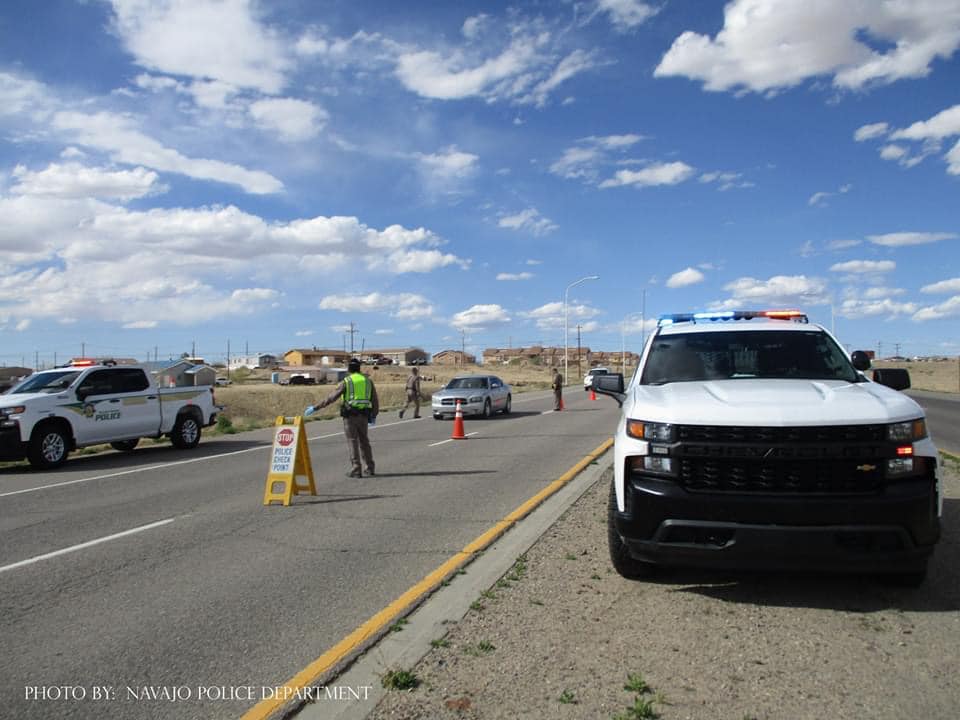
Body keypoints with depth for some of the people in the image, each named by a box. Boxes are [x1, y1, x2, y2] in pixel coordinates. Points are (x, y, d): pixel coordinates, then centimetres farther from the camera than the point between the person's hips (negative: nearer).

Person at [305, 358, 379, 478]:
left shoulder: (345, 382, -3)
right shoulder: (368, 381, 9)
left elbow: (330, 398, -7)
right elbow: (375, 400, 11)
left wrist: (315, 408, -2)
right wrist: (374, 416, 24)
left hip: (350, 416, -4)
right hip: (363, 416, 4)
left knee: (353, 442, 2)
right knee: (364, 442, 16)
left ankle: (356, 470, 0)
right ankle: (370, 468, 20)